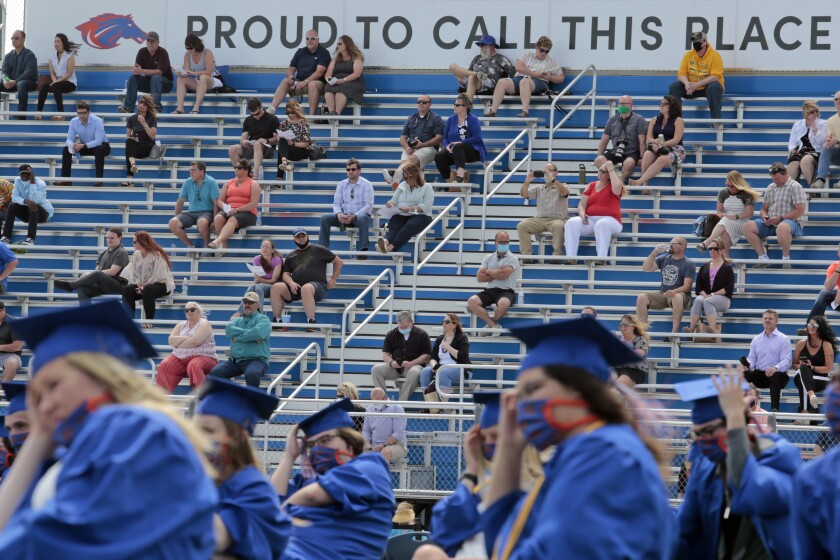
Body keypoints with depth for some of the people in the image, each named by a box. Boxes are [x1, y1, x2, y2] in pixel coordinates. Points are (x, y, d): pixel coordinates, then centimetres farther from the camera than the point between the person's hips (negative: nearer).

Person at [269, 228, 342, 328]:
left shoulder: (319, 250, 12)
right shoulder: (291, 256, 24)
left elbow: (339, 262, 15)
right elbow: (285, 274, 16)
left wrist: (333, 280, 4)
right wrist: (291, 283, -7)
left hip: (317, 285, -4)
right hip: (296, 288, 4)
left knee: (306, 288, -41)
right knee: (276, 287, -21)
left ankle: (311, 322, -44)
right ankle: (276, 320, -21)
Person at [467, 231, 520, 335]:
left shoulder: (513, 258, 2)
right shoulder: (488, 258, 14)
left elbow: (503, 274, -14)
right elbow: (479, 277, 4)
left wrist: (488, 271, 2)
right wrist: (497, 274, -5)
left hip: (506, 291, -4)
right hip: (490, 291, 4)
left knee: (503, 303, -39)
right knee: (472, 301, -24)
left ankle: (492, 322, -5)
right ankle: (493, 325, -18)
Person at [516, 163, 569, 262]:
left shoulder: (562, 186, 9)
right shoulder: (539, 188, 20)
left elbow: (564, 192, -16)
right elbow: (523, 194, 9)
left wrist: (552, 179, -29)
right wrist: (527, 181, -9)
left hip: (556, 219, -4)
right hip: (539, 219, 4)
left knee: (558, 226, -39)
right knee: (521, 226, -22)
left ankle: (556, 256, -32)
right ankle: (526, 255, -21)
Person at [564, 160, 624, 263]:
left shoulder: (612, 186, 5)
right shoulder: (591, 186, 17)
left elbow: (617, 188, -22)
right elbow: (581, 205, 12)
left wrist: (611, 170, -9)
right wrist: (582, 214, -12)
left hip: (610, 220, -4)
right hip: (590, 220, 4)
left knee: (601, 224, -41)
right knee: (571, 222, -24)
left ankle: (601, 258, -45)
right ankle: (570, 257, -33)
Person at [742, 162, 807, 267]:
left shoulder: (795, 187, -1)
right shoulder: (770, 188, 20)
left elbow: (800, 211, -9)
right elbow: (764, 209, 24)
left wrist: (780, 218, -15)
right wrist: (765, 217, -1)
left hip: (791, 222, -7)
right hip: (770, 223, 7)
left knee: (782, 227, -44)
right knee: (747, 226, -15)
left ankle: (786, 258, -22)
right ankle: (763, 257, -14)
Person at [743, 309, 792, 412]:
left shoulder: (783, 339, 5)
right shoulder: (756, 339, 19)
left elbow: (786, 361, -7)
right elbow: (752, 358, 13)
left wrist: (775, 368, -29)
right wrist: (747, 364, -14)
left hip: (777, 374, -3)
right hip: (759, 375, 3)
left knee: (775, 376, -40)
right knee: (744, 374, -29)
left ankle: (774, 409, -46)